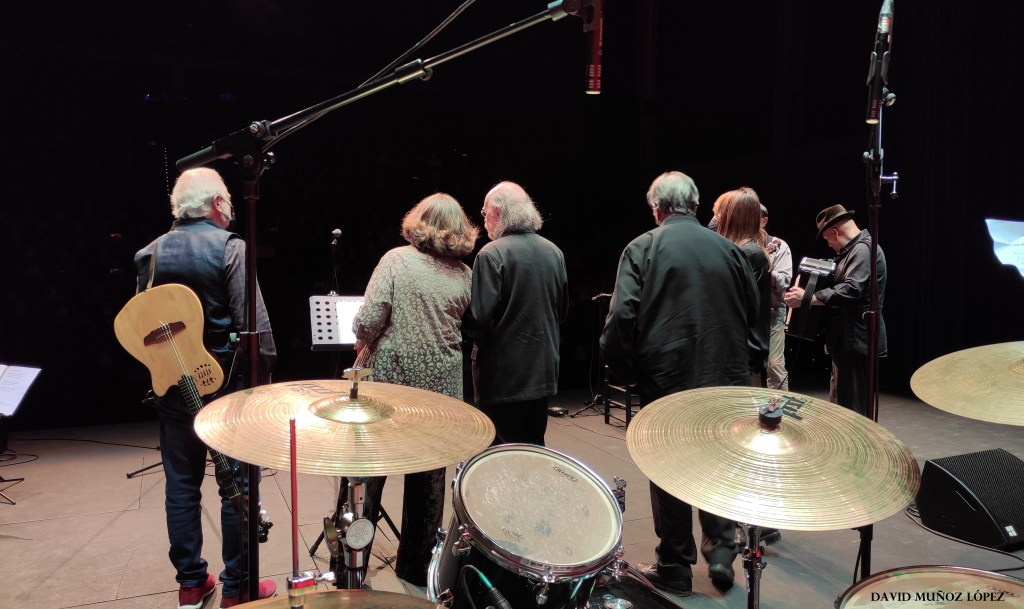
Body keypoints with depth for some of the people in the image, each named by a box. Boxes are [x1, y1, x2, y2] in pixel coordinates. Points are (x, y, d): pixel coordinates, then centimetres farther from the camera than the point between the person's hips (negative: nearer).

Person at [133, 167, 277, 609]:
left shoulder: (151, 253, 4)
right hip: (227, 382, -5)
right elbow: (253, 323, -19)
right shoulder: (229, 247, -13)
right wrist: (265, 374, -10)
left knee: (181, 483, 14)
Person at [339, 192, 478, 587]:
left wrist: (362, 346, 2)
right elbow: (465, 330, 5)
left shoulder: (397, 259, -9)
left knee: (366, 477, 10)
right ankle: (418, 566, 30)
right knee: (428, 481, 16)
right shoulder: (464, 275, 1)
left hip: (388, 379, -3)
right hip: (440, 388, 3)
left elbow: (369, 320, -17)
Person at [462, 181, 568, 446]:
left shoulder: (492, 254, -15)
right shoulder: (554, 252, 4)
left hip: (504, 376, -6)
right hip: (544, 371, 6)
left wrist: (476, 338, 1)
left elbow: (478, 317, -18)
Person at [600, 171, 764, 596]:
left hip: (667, 381, -3)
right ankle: (721, 550, 23)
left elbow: (622, 317, -15)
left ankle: (675, 568, 22)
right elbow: (754, 314, 8)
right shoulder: (728, 248, 5)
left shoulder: (642, 248, -6)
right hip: (725, 379, 3)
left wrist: (624, 370, -3)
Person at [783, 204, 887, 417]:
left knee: (851, 407, -6)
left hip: (856, 340, -11)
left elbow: (851, 290, -29)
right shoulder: (854, 249, 18)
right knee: (839, 402, 16)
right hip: (849, 338, 11)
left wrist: (807, 298, -29)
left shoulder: (863, 249, -16)